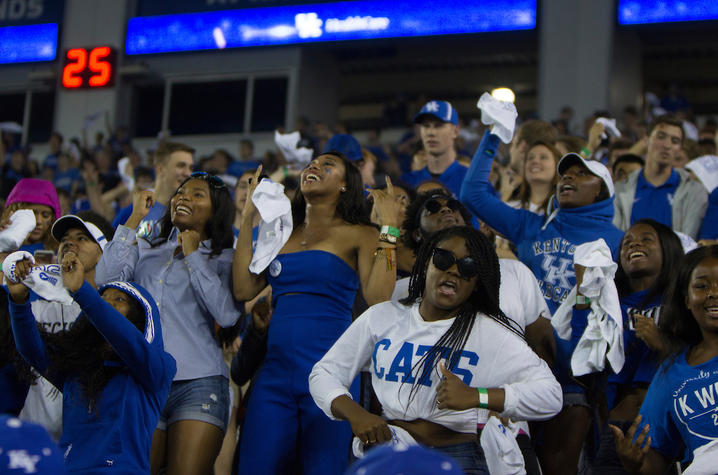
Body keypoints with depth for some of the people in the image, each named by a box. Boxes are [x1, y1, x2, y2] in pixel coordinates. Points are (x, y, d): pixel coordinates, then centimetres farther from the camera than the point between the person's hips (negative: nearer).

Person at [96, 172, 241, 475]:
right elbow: (105, 279, 0)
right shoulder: (145, 250, 19)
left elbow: (227, 315, -7)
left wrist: (193, 256, -1)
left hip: (198, 383, -2)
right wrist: (134, 219, 4)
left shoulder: (223, 259, 11)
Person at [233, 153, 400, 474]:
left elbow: (378, 297, -12)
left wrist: (389, 229, -11)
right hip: (274, 374, 5)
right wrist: (247, 218, 10)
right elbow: (244, 289, 5)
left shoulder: (358, 235, 3)